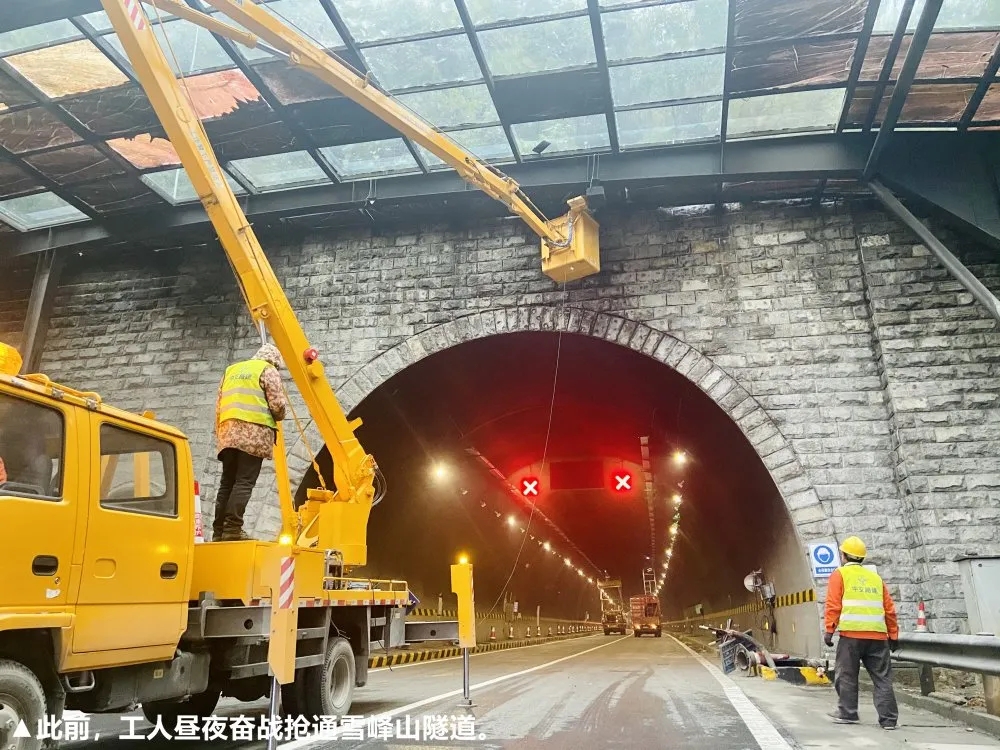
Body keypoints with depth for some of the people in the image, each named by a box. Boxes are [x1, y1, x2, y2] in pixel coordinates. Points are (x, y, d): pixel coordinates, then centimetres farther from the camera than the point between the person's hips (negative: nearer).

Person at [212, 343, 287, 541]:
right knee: (244, 483, -7)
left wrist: (220, 433, 27)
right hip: (254, 432, -6)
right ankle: (233, 529, -12)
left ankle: (219, 531, 9)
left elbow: (218, 406, 23)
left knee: (227, 483, 9)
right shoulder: (268, 370, 6)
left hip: (228, 432, 6)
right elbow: (278, 404, -4)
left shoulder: (231, 370, 26)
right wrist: (277, 417, 17)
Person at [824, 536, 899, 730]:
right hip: (878, 636, 4)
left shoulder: (840, 574, 6)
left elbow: (833, 605, -5)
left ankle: (847, 713, 9)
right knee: (882, 678, 8)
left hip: (851, 634, -4)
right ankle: (888, 718, 7)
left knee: (846, 675, 6)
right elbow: (890, 610, 16)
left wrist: (829, 630, -4)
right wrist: (893, 635, 20)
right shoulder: (875, 577, 19)